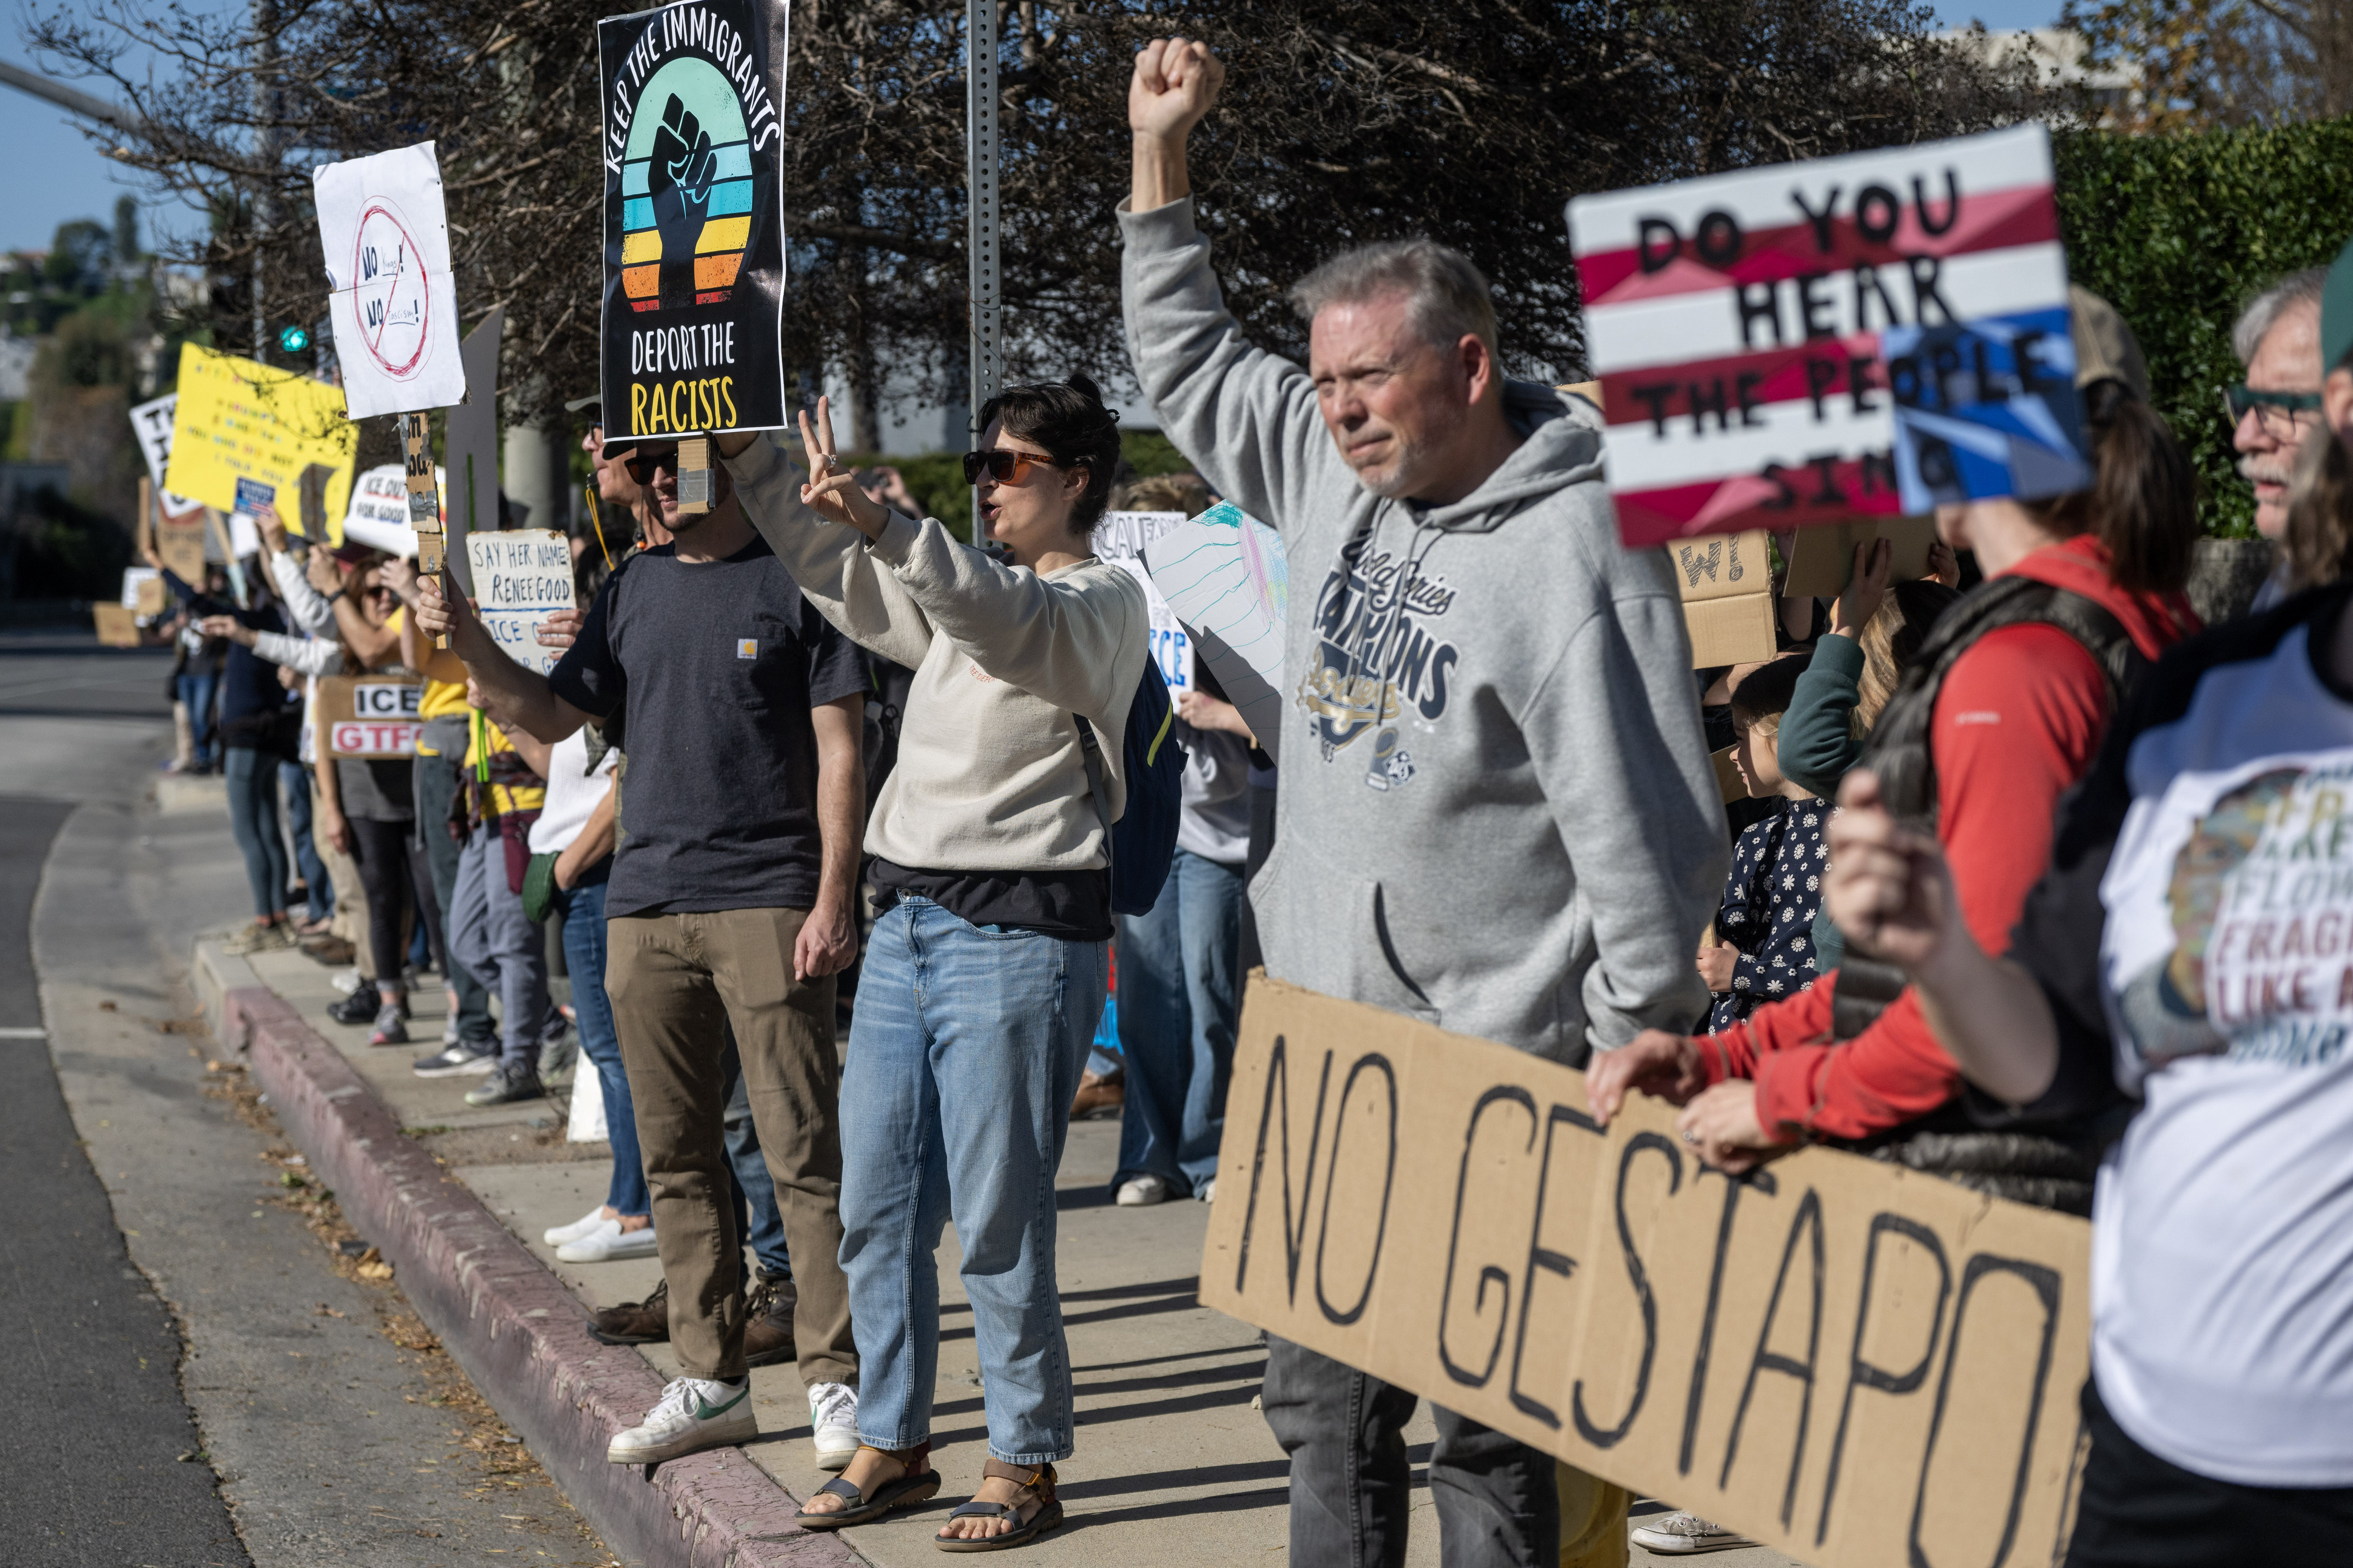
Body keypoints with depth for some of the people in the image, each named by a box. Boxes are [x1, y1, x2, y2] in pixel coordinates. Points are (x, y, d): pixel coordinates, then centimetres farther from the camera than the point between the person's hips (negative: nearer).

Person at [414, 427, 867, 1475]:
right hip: (645, 905, 6)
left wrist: (833, 898, -10)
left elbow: (839, 751, -4)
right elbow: (553, 718, 16)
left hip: (768, 904, -6)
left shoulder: (794, 579, -2)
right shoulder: (632, 590, 14)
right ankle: (711, 1380, 18)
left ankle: (836, 1379, 1)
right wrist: (469, 645, 1)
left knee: (803, 1150, -5)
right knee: (677, 1155, 9)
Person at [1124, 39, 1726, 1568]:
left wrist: (1638, 1045, -15)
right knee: (1325, 1399, 16)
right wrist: (1161, 150, 16)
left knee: (1489, 1434, 0)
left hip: (1492, 1071, -8)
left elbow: (1648, 820, -16)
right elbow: (1187, 361, 22)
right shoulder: (1332, 476, 7)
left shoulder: (1575, 549, -16)